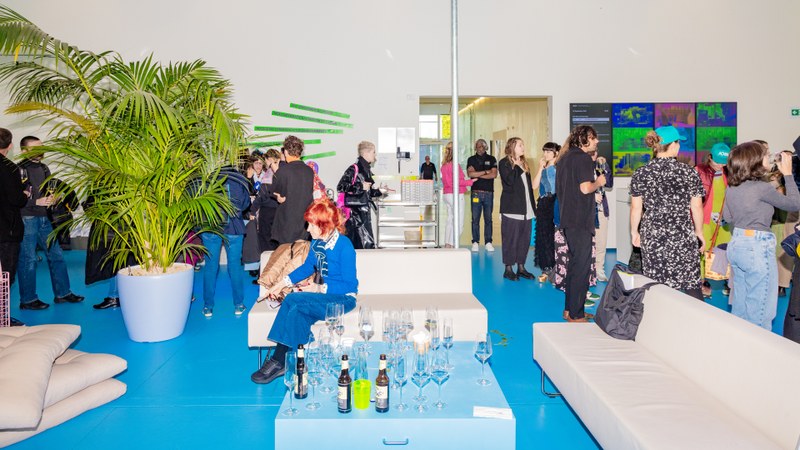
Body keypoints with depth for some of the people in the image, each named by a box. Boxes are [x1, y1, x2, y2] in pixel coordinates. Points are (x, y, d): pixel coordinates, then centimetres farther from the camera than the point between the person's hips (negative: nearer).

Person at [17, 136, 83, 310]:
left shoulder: (43, 168, 14)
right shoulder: (20, 170, -9)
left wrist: (52, 198, 2)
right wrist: (37, 202, -19)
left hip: (44, 219, 8)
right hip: (27, 219, -8)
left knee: (56, 255, 9)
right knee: (28, 259, -2)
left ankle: (62, 294, 19)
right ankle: (27, 300, 8)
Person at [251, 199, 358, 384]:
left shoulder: (344, 246, -18)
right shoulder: (317, 242, 4)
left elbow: (350, 285, -17)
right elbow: (308, 266, 20)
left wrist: (319, 288, -19)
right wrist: (283, 282, 9)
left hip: (343, 298, -7)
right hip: (324, 294, 7)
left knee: (293, 300, -26)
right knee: (299, 313, -27)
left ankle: (278, 360, -17)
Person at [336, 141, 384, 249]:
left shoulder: (367, 170, 15)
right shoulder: (354, 169, -10)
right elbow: (340, 187, -17)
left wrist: (379, 191, 7)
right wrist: (360, 186, -17)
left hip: (365, 212, 9)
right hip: (355, 212, -8)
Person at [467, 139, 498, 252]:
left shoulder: (491, 159, 10)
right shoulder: (471, 159, 8)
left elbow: (494, 174, -4)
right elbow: (470, 173, -9)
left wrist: (478, 175, -7)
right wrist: (485, 172, -6)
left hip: (489, 193, 1)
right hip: (476, 193, -1)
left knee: (488, 219, 4)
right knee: (475, 219, 0)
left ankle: (488, 242, 9)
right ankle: (475, 242, 7)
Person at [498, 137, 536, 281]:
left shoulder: (523, 164, 19)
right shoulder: (504, 163, -2)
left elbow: (529, 185, 19)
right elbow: (509, 180, -19)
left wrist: (533, 205, 15)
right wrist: (517, 167, -9)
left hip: (526, 209, 7)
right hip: (512, 208, -7)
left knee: (525, 239, 8)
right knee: (511, 239, -4)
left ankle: (521, 268, 16)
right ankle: (508, 269, 3)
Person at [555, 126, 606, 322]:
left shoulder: (565, 157, 16)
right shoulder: (583, 158, -12)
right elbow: (585, 188, -22)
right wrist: (598, 182, -2)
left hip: (567, 218, 10)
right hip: (580, 220, -10)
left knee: (574, 263, 17)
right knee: (582, 265, -3)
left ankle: (569, 309, 23)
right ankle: (576, 314, 2)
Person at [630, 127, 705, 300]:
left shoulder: (640, 174, 0)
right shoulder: (688, 172, -3)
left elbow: (636, 207, 4)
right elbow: (696, 206, 2)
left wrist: (634, 231, 16)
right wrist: (699, 231, 15)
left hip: (652, 238, 1)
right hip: (683, 237, -1)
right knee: (691, 285, 8)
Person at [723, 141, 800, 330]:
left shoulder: (731, 188, 4)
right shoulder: (762, 188, -17)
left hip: (736, 244, 8)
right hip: (757, 247, -7)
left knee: (740, 303, 19)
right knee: (759, 309, 4)